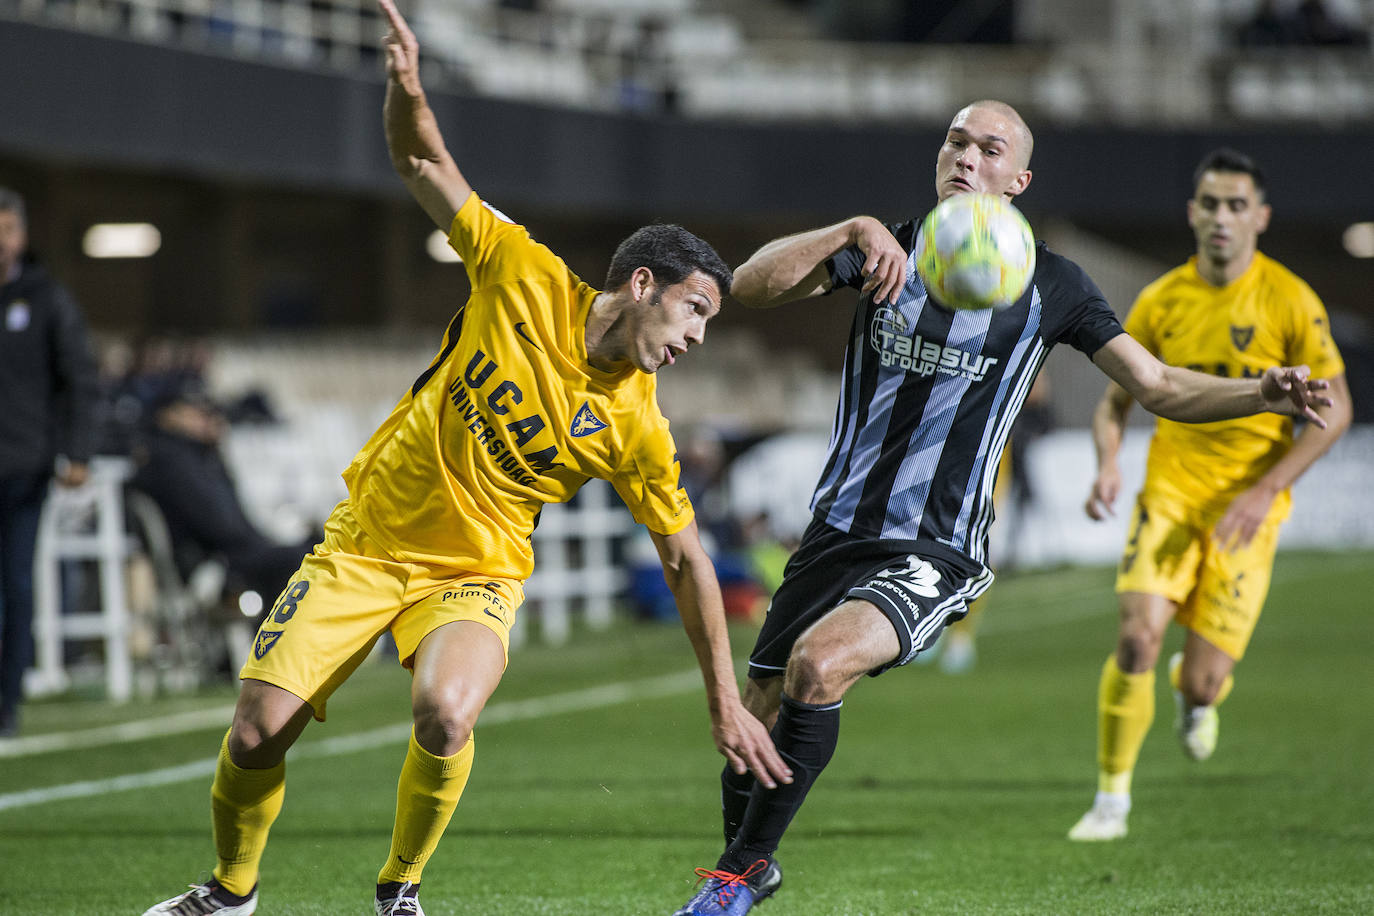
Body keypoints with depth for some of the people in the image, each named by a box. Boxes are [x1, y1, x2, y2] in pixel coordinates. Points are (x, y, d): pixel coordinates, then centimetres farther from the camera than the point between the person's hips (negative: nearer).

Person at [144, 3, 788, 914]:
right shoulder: (525, 278, -12)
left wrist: (726, 703, 1)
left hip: (477, 573, -1)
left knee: (446, 714, -32)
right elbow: (424, 163, -5)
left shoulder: (637, 431, -10)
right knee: (258, 731, -10)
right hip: (365, 541, 1)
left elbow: (686, 558, 0)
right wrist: (408, 89, -27)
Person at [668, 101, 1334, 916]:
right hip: (837, 533, 4)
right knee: (757, 715, 4)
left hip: (936, 558, -3)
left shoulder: (1050, 284, 2)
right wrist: (855, 231, -21)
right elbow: (752, 285, -7)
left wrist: (1260, 393, -13)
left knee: (819, 663, -29)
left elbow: (1160, 387, 5)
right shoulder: (886, 247, 5)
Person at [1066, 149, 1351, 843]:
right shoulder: (1161, 302, 0)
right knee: (1137, 636, -19)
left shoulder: (1290, 302, -8)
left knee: (1203, 681, -5)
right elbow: (1115, 400, 10)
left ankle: (1197, 697, 36)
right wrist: (1108, 463, -11)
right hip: (1170, 492, 2)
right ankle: (1112, 798, -4)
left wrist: (1266, 490, -16)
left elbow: (1335, 409, -6)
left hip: (1247, 508, -2)